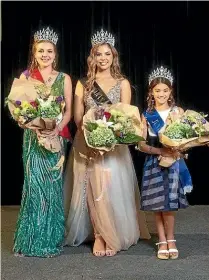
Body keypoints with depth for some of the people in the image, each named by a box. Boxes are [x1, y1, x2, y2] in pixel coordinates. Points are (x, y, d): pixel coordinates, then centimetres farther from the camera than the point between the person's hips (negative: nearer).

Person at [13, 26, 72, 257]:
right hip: (32, 137, -1)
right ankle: (32, 241, 6)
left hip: (56, 138, 1)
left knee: (53, 185, 2)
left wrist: (57, 129, -15)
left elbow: (68, 111, 4)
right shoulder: (25, 76, 5)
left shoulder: (64, 79, 8)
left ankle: (51, 239, 13)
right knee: (34, 184, -5)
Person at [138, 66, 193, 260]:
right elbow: (141, 144, -2)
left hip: (174, 162, -1)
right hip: (154, 163, 1)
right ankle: (163, 241, 15)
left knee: (168, 204, -6)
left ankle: (169, 241, 11)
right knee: (158, 205, 3)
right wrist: (161, 151, -16)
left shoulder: (178, 111, 2)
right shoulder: (147, 115, 3)